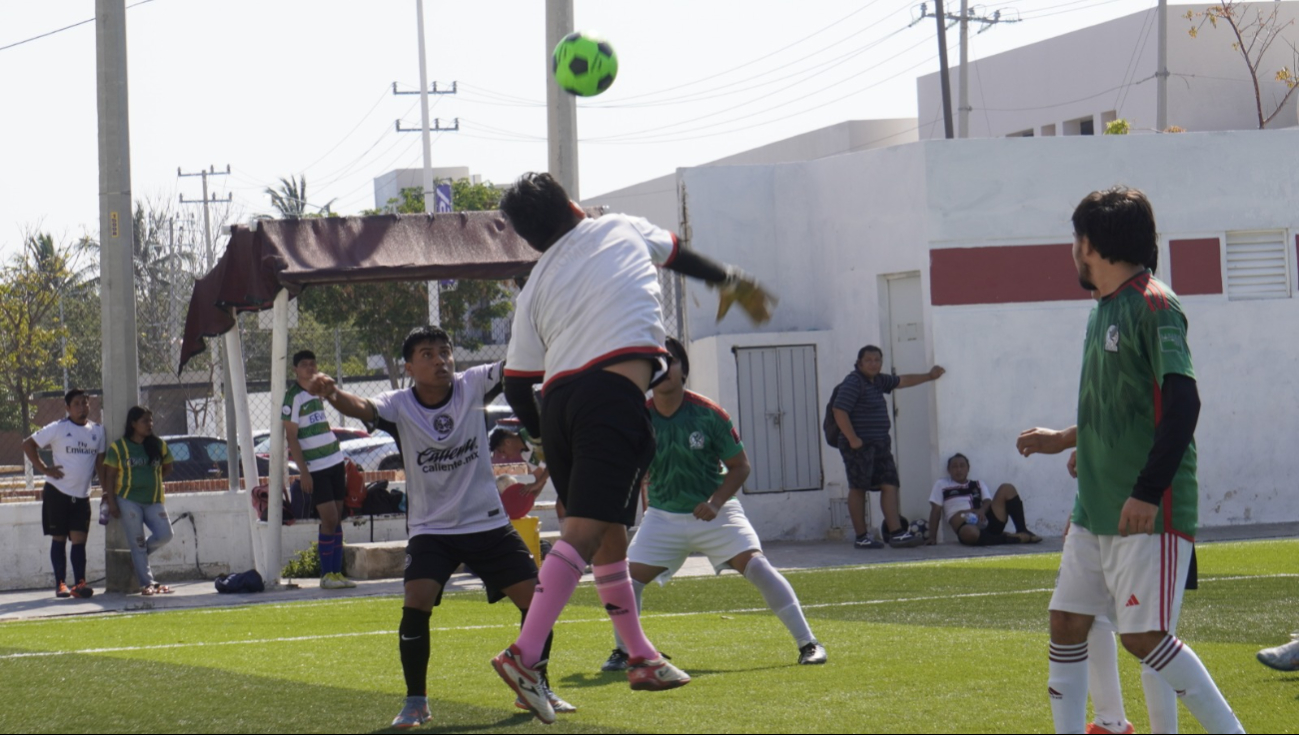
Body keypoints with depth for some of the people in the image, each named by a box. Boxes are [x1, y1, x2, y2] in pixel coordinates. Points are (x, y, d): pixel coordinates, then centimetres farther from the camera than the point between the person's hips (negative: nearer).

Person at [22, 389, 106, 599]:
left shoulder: (97, 431, 6)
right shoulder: (57, 429, -6)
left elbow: (100, 462, 12)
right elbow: (28, 444, -2)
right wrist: (44, 469, -8)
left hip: (82, 495, 3)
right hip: (57, 493, -3)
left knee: (79, 539, -3)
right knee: (59, 538, 3)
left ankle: (79, 583, -7)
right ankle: (60, 583, 8)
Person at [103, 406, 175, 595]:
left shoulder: (159, 445, 7)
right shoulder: (118, 447, -2)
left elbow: (168, 467, 21)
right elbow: (110, 475, -2)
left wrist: (152, 480, 9)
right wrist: (111, 502, -8)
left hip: (154, 501, 4)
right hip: (129, 500, -4)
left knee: (164, 535, -9)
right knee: (137, 542, -2)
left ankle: (139, 557, 19)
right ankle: (147, 583, 2)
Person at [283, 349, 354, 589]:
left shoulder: (318, 392, 13)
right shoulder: (292, 397, -9)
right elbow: (291, 437, -12)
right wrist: (303, 471, -16)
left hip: (335, 462, 7)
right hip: (315, 468, -7)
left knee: (337, 519, 6)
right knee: (329, 520, -11)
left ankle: (336, 572, 9)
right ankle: (326, 575, -4)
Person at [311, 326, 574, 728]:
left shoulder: (472, 386, -5)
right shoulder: (400, 405, -11)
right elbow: (364, 408, -30)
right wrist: (332, 394, -52)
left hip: (489, 524, 2)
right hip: (432, 529, -2)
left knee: (535, 598, -2)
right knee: (416, 604, -21)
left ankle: (536, 688, 21)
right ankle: (415, 702, -5)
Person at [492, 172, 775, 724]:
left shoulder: (534, 290, 20)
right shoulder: (621, 229, 18)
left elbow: (516, 384, 16)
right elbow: (677, 254, 38)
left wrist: (542, 438, 32)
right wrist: (731, 282, 56)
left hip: (556, 401, 5)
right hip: (613, 393, -5)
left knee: (608, 534, 18)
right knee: (586, 531, -15)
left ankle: (641, 658, 26)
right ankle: (523, 656, -28)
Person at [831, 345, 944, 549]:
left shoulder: (878, 381, 16)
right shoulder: (853, 383, -12)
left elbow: (902, 381, 31)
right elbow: (839, 411, -20)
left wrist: (929, 376, 32)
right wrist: (852, 439, -21)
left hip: (880, 444, 9)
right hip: (859, 445, -9)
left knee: (890, 486, 0)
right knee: (858, 488, -1)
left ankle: (896, 533, -5)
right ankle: (861, 537, 4)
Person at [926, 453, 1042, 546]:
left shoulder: (978, 485, 24)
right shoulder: (941, 485, 18)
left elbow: (988, 501, 8)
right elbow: (936, 511, 10)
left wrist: (982, 510, -15)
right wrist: (933, 537, -1)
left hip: (987, 523, 4)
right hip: (966, 526, -4)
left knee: (1007, 488, -8)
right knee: (970, 533, -44)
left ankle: (1022, 531, -15)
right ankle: (1013, 538, -32)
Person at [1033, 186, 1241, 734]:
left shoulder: (1153, 305, -12)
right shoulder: (1102, 311, 15)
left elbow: (1183, 402, -22)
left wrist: (1148, 492, -27)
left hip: (1149, 511, -9)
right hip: (1095, 511, 9)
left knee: (1144, 636, -12)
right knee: (1066, 623, 7)